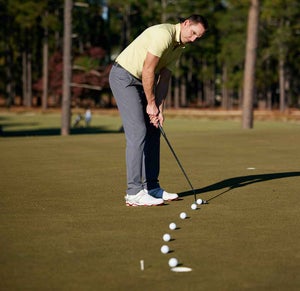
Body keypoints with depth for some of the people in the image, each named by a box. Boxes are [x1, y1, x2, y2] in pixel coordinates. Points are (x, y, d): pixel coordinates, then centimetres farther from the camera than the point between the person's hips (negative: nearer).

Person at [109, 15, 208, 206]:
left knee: (153, 132, 8)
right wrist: (151, 103, -15)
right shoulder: (164, 34, -22)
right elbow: (148, 70, -22)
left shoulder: (179, 47, 8)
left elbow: (164, 78, 6)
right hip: (124, 77, -10)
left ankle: (151, 187, 13)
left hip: (140, 82, 10)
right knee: (138, 132, -15)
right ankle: (134, 193, -15)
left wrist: (159, 108, -4)